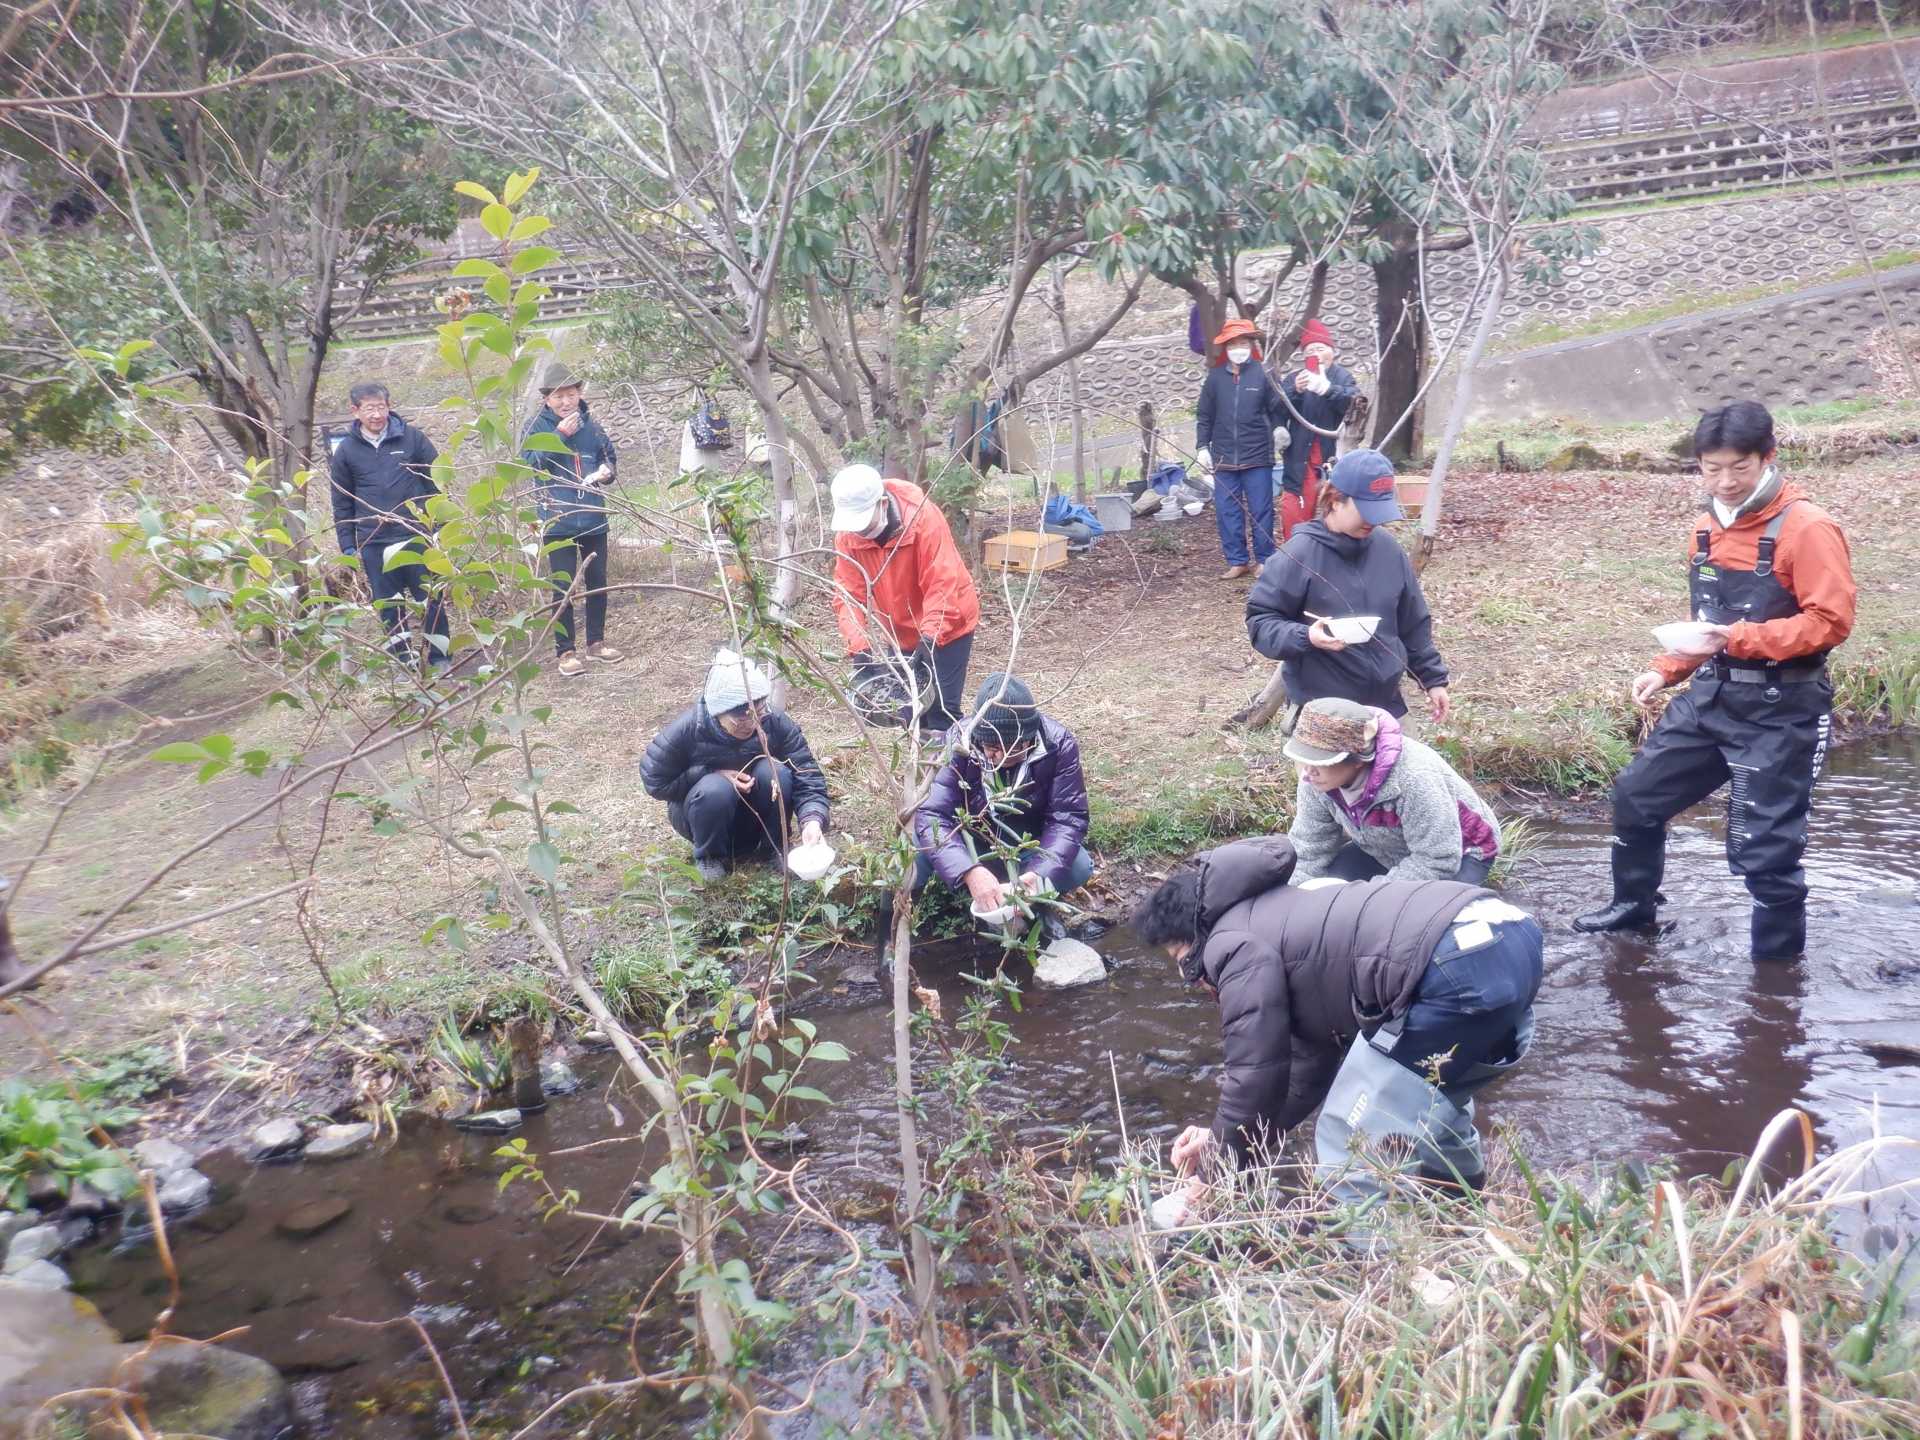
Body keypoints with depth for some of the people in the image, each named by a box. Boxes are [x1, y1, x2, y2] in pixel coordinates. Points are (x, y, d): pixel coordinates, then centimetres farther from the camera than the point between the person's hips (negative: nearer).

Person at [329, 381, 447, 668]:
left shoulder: (411, 438, 0)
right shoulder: (346, 450, 4)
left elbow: (437, 481, 4)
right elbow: (342, 503, 9)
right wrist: (347, 546, 5)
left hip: (416, 535, -1)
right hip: (373, 543, 2)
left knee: (430, 598, 2)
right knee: (388, 604, 6)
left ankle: (439, 656, 12)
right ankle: (402, 658, 15)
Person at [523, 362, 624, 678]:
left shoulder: (590, 424, 6)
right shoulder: (536, 426, -3)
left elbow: (609, 456, 16)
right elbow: (530, 462, -14)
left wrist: (606, 470, -7)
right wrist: (559, 436, -21)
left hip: (594, 518, 4)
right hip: (558, 521, -4)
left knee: (597, 583, 13)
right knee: (563, 588, -1)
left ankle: (596, 641, 27)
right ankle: (565, 650, 7)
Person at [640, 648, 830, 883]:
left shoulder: (776, 723, -23)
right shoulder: (686, 730, -28)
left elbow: (807, 776, -25)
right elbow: (655, 782, -17)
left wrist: (812, 820, -44)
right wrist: (714, 775, -27)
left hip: (755, 814, 2)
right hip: (699, 811, -2)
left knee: (775, 773, -29)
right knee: (715, 790, -36)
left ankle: (772, 850, -6)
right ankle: (708, 856, -6)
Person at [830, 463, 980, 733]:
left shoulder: (923, 517, -28)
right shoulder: (848, 533, -14)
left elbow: (943, 586, -29)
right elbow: (848, 595, -16)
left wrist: (929, 639, -38)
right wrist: (860, 648, -28)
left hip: (946, 625, -5)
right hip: (900, 632, 5)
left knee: (941, 709, -9)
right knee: (908, 710, 10)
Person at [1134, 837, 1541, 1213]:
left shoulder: (1235, 946, 3)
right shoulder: (1284, 919, 32)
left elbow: (1256, 1070, 4)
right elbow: (1313, 1059, 34)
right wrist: (1225, 1139, 36)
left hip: (1460, 967, -11)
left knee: (1354, 1144, 2)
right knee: (1426, 1100, 33)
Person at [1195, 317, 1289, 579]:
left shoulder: (1263, 374, -4)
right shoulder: (1215, 377, 4)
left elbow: (1278, 409, 1)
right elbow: (1204, 416, 9)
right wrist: (1203, 446, 4)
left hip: (1257, 457, -3)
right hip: (1223, 457, 3)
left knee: (1261, 510, 4)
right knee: (1227, 511, 6)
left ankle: (1263, 560, 15)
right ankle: (1237, 561, 16)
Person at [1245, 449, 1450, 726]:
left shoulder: (1388, 550, 4)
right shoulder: (1300, 555, -14)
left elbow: (1413, 624, 15)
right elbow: (1259, 620, -11)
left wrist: (1433, 678, 14)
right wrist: (1306, 637, -28)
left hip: (1385, 705, 6)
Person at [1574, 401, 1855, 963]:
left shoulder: (1807, 528, -15)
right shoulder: (1709, 528, 10)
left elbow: (1831, 621, -20)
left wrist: (1737, 638, -27)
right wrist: (1666, 670, 10)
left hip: (1779, 711, -8)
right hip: (1709, 698, 8)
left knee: (1763, 846, -4)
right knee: (1636, 795, 14)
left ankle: (1778, 962, 15)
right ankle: (1634, 905, 36)